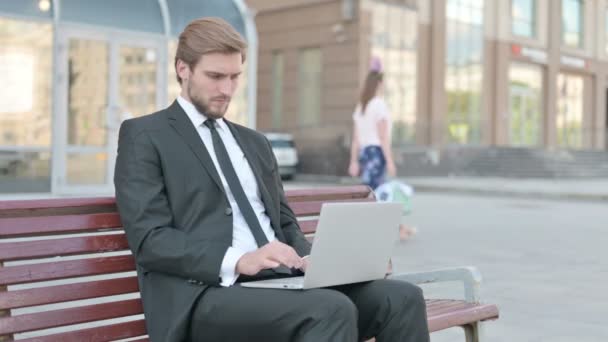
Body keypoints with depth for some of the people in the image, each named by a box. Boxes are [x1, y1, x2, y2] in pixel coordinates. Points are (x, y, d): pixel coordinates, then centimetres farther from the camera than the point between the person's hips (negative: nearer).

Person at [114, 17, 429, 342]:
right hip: (207, 293, -6)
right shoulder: (143, 135, 3)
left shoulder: (254, 142, 24)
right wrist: (238, 261, -22)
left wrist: (311, 262, -1)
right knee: (332, 311, -33)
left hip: (280, 280, 7)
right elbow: (150, 239, -8)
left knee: (402, 298, -17)